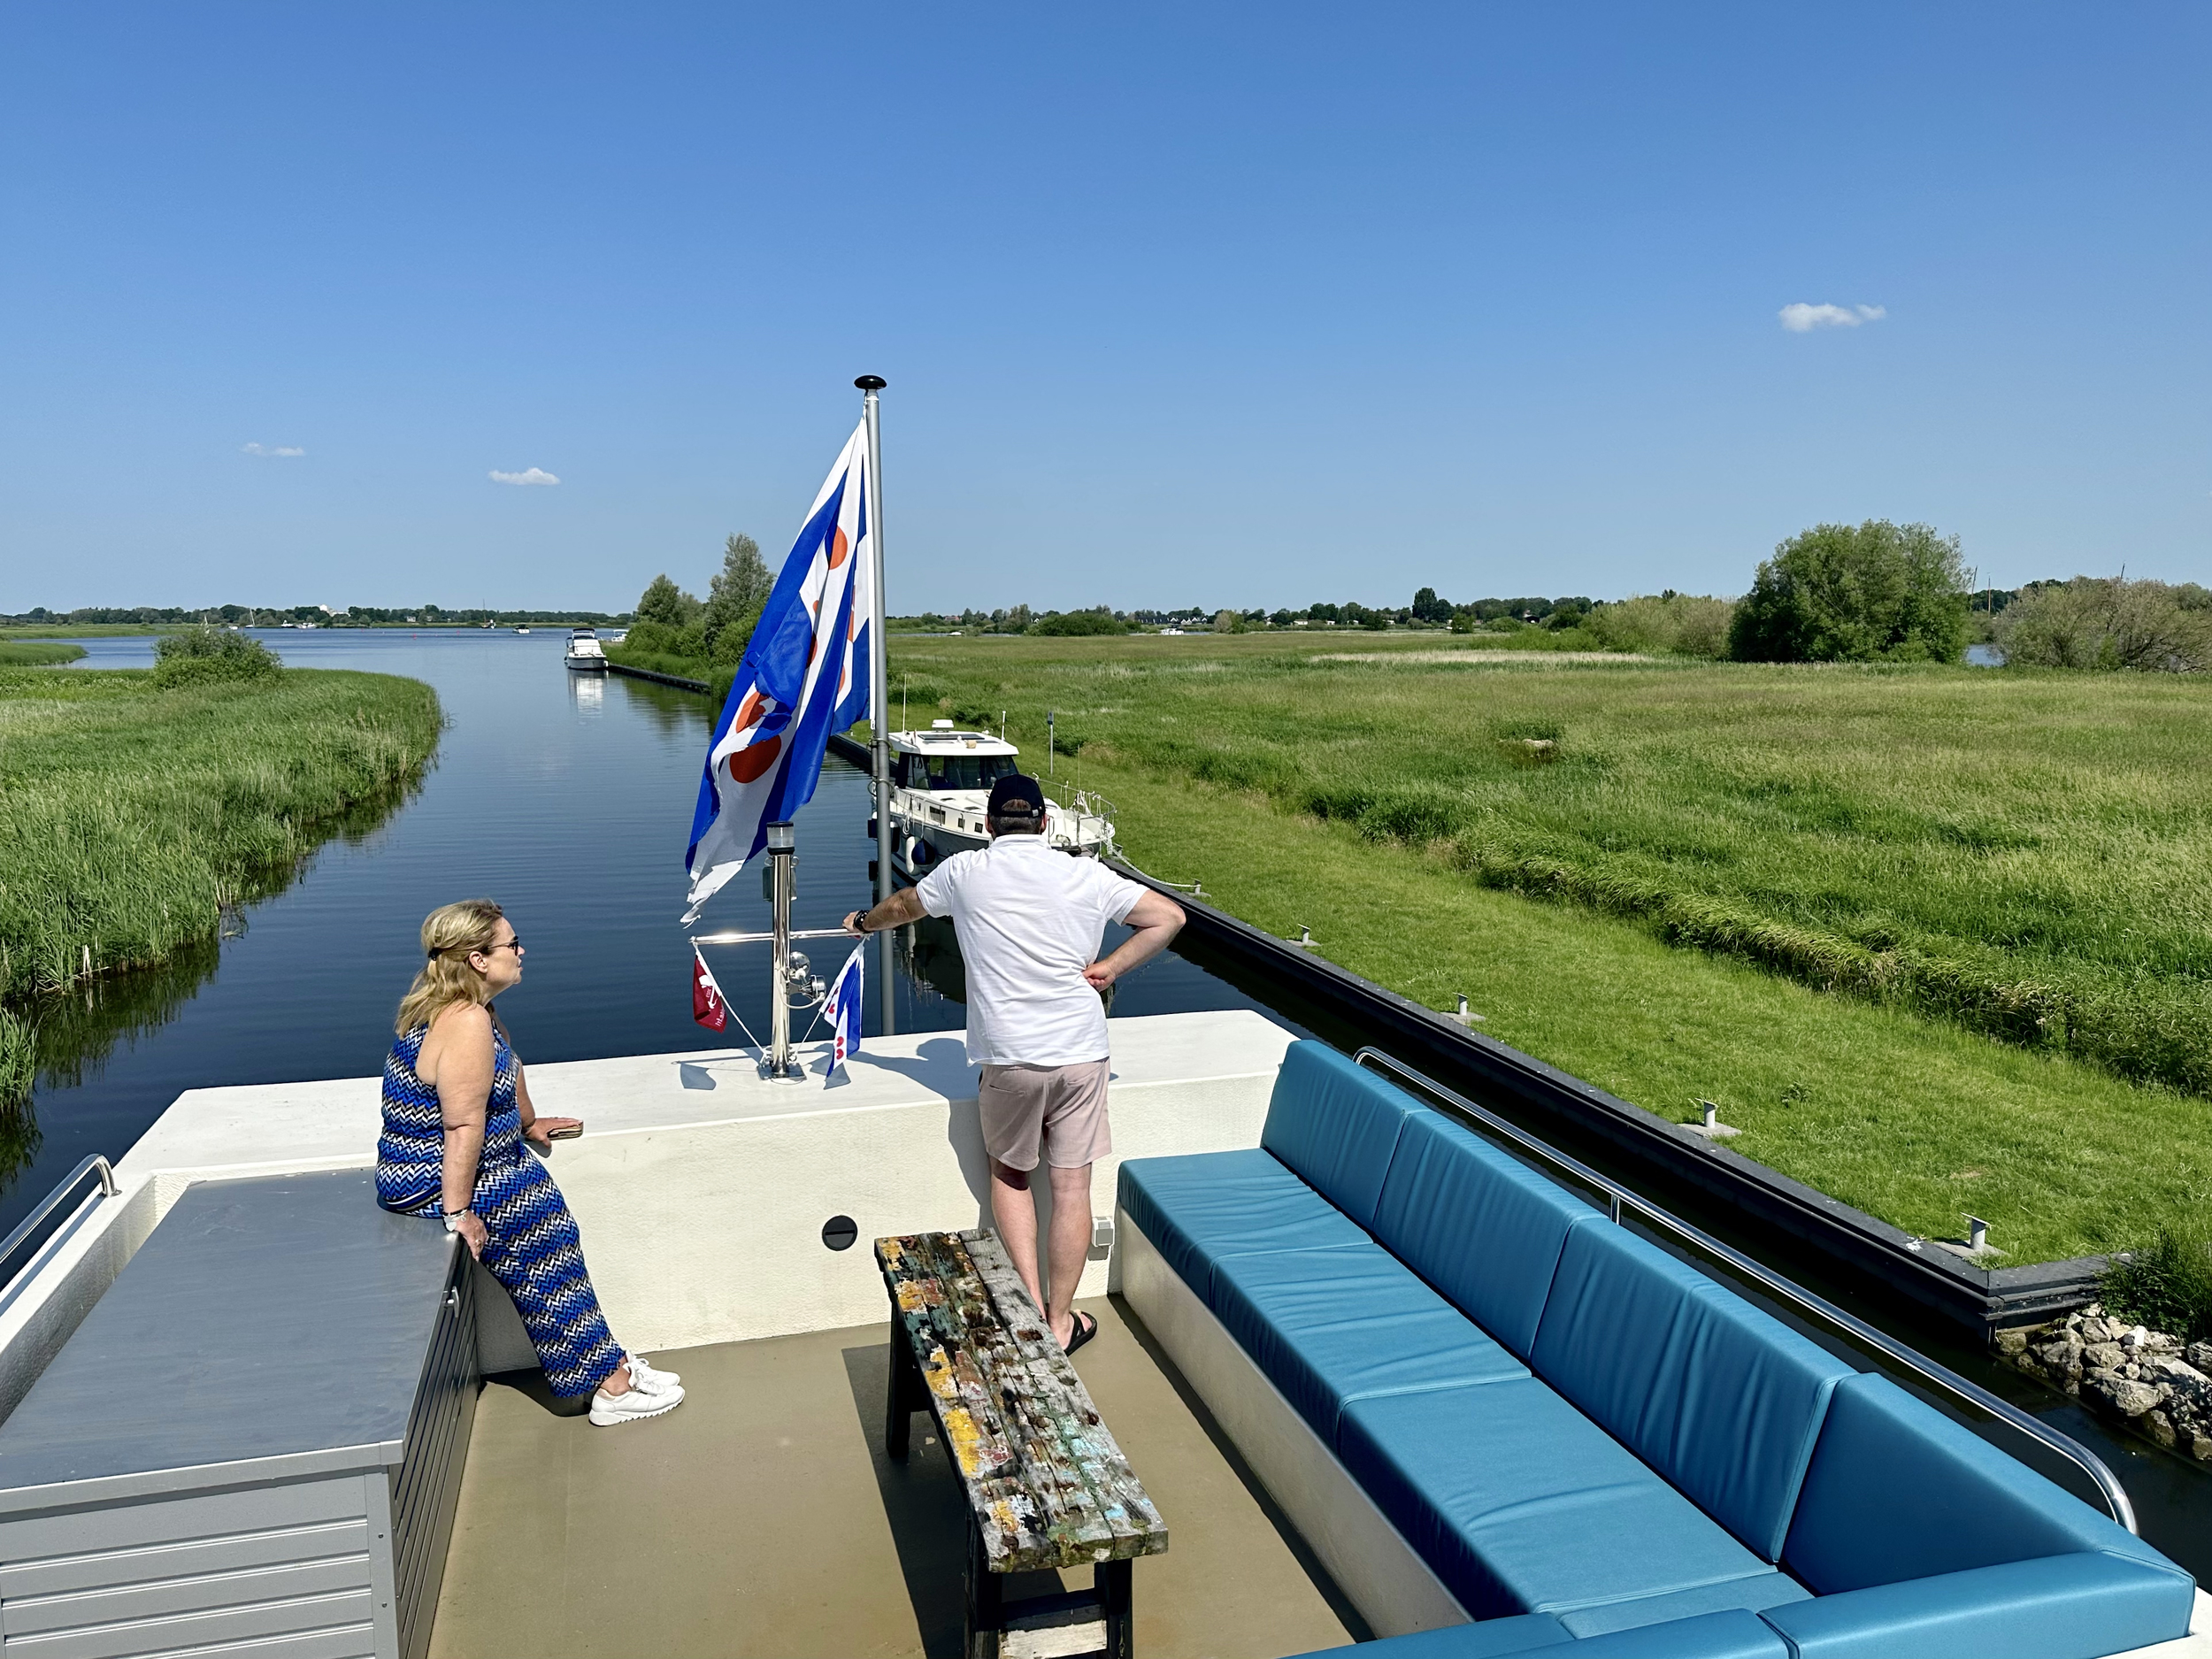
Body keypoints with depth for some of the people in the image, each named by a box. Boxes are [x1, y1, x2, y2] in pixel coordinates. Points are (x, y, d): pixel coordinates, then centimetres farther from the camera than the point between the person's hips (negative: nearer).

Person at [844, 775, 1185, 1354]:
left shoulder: (965, 872, 3)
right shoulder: (1087, 875, 4)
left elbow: (903, 905, 22)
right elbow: (1169, 916, 5)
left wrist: (864, 921, 42)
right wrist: (1111, 966, 6)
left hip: (1010, 1058, -1)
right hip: (1081, 1052, 1)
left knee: (1010, 1173, 20)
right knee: (1071, 1186, 10)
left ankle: (1031, 1304, 14)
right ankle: (1060, 1321, 20)